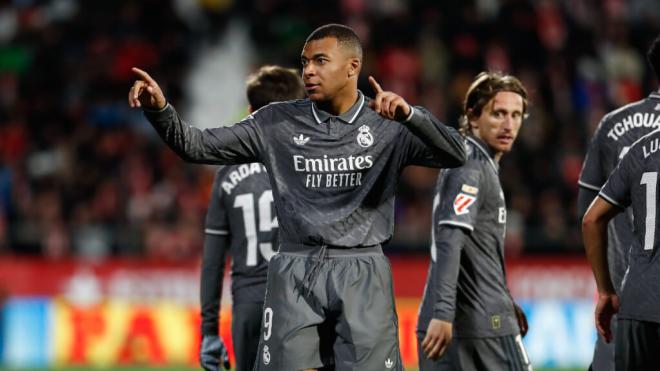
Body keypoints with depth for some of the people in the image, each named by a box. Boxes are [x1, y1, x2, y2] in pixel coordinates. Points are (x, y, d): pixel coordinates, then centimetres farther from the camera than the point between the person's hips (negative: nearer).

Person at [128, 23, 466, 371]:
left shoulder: (389, 126, 2)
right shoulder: (276, 122, 6)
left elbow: (455, 155, -10)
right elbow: (198, 146, 5)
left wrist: (409, 114, -27)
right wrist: (159, 109, -13)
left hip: (361, 276, -1)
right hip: (295, 275, 1)